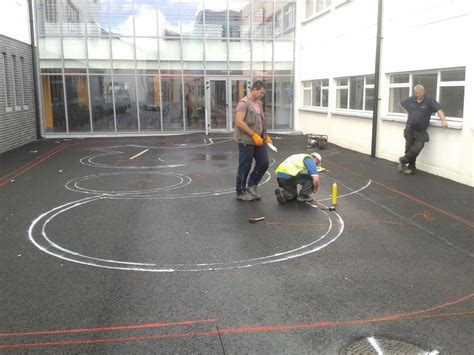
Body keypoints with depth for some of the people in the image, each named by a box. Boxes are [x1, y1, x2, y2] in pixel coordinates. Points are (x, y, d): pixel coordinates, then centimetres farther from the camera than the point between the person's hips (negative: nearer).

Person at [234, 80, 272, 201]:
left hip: (258, 140, 9)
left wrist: (266, 136, 12)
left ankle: (251, 186, 23)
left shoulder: (258, 103, 14)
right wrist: (254, 135, -22)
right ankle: (240, 192, 15)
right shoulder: (243, 103, -14)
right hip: (246, 141, -8)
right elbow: (239, 122, -22)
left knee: (264, 163, 8)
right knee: (245, 167, 1)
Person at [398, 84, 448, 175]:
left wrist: (443, 120, -33)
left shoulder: (430, 101, -9)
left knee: (417, 148, -14)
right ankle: (411, 167, 20)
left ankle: (403, 161, 6)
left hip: (421, 131, -2)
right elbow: (401, 103, 21)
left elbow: (439, 110, -20)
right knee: (409, 149, 5)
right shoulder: (411, 100, 2)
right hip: (410, 129, 3)